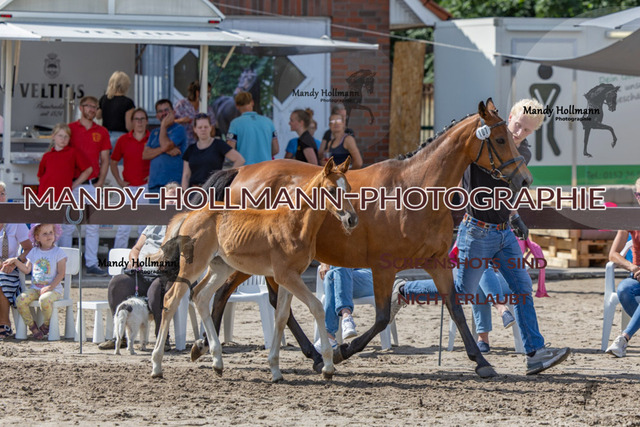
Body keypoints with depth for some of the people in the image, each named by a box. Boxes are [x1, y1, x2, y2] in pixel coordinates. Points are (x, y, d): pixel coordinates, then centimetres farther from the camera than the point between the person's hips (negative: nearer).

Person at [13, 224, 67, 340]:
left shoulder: (58, 252, -2)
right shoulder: (34, 252, 12)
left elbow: (61, 273, -8)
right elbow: (27, 269, 13)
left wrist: (50, 287, -18)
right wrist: (16, 261, -2)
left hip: (53, 289, -5)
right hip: (35, 288, 5)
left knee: (44, 300, -37)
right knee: (20, 300, -20)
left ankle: (47, 324, -7)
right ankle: (32, 326, -2)